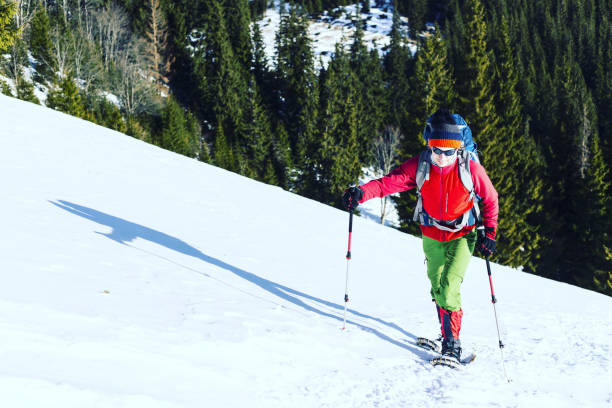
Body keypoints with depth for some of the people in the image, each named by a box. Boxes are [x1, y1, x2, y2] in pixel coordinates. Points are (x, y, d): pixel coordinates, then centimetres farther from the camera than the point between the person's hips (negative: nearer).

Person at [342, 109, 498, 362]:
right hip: (431, 234, 4)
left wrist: (490, 232, -7)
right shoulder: (419, 166, -16)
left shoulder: (471, 169, -21)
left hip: (462, 235, -3)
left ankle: (452, 343, -10)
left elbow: (490, 199, -5)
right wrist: (361, 193, -38)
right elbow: (390, 181, -21)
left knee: (449, 287, -18)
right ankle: (448, 332, 32)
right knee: (437, 287, 13)